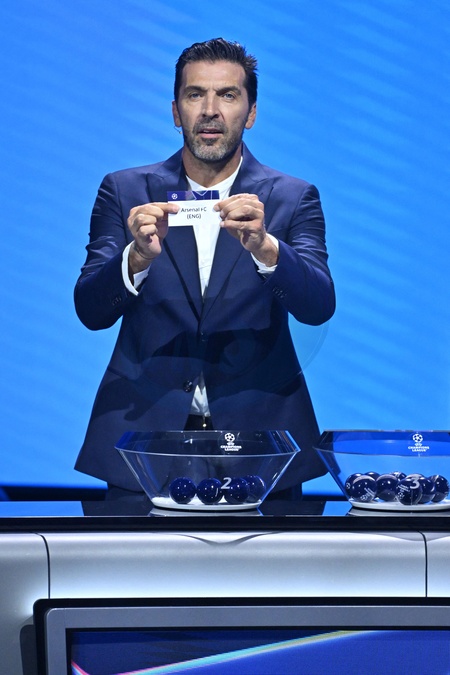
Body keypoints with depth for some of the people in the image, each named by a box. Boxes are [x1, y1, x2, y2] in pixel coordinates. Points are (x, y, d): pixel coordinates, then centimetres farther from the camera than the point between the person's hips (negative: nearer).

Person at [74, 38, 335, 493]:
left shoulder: (293, 198, 5)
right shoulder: (124, 192, 6)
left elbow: (319, 307, -9)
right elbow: (90, 311, -3)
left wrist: (263, 247, -27)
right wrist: (139, 256, -22)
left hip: (258, 437, 0)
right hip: (141, 431, 0)